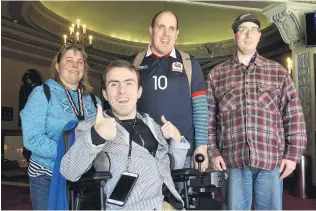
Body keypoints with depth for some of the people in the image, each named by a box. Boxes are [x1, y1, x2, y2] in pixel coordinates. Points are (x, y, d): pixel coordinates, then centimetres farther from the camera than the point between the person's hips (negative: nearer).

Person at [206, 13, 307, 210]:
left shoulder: (279, 72, 8)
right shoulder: (216, 75, 8)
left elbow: (294, 116, 5)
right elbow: (208, 117, 8)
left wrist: (293, 154, 0)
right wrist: (213, 152, 1)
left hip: (272, 160, 0)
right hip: (233, 161, 0)